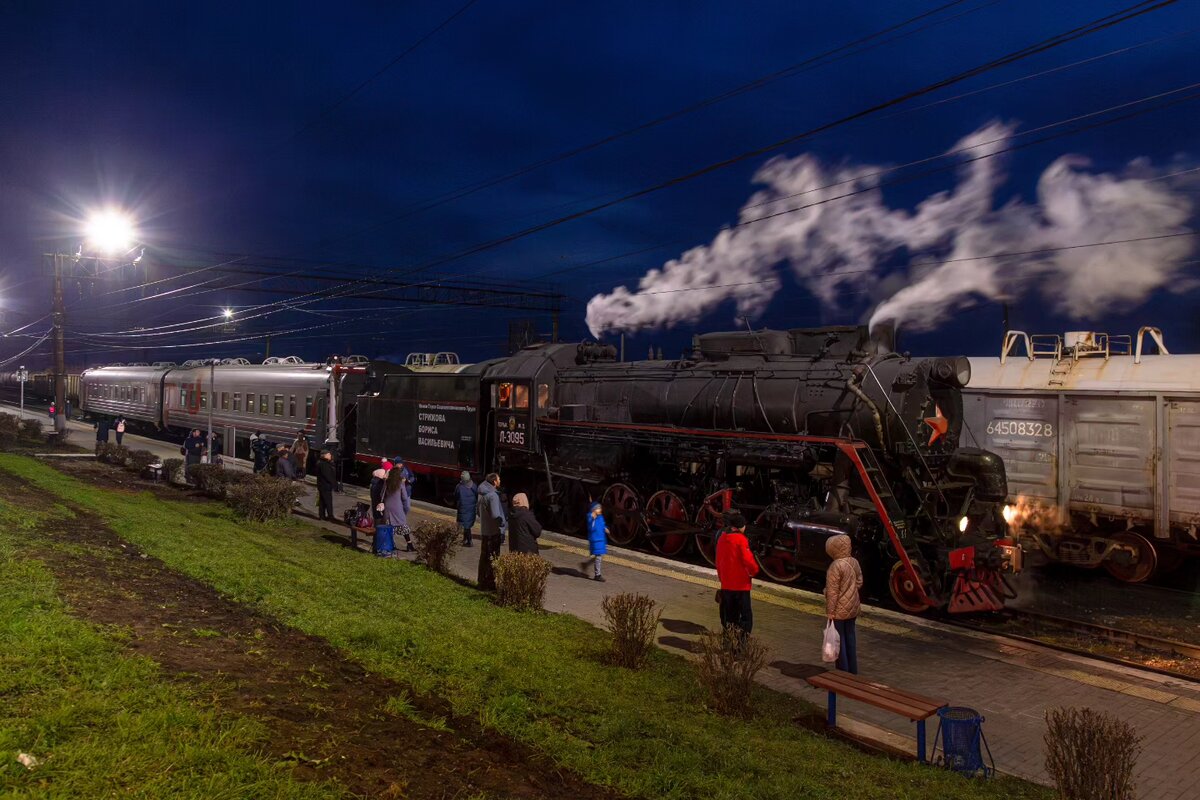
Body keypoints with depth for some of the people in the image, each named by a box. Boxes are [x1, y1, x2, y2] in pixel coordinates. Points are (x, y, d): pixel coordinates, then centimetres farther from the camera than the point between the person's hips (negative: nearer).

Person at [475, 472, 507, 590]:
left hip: (484, 531, 9)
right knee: (492, 558, 0)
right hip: (493, 532, -9)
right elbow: (495, 515, -27)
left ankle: (483, 582, 28)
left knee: (484, 557, 18)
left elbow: (477, 511, 20)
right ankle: (489, 584, 6)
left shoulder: (482, 494, 9)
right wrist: (504, 524, -13)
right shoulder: (492, 495, -21)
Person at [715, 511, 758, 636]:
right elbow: (747, 559, -18)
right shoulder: (741, 539, -15)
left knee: (728, 613, 15)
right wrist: (754, 570, 0)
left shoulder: (722, 538, 6)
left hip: (726, 584, 6)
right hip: (741, 583, -6)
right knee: (745, 616, 1)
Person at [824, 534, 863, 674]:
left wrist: (830, 611, -16)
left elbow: (832, 592, -21)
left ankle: (843, 672, 11)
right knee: (850, 636, 17)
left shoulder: (836, 566, -23)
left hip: (839, 610, -7)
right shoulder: (854, 562, 0)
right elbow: (859, 583, 9)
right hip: (853, 607, 8)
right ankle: (853, 670, 27)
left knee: (839, 639, 4)